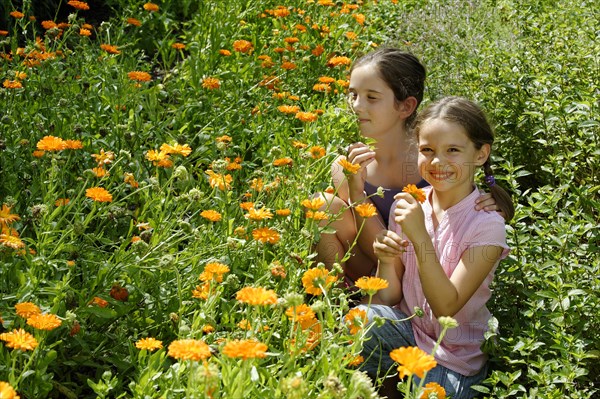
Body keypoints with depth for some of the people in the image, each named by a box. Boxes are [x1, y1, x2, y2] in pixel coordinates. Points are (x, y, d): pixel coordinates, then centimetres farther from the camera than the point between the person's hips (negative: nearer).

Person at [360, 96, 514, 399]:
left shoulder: (486, 225, -15)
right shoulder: (406, 205, -3)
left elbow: (446, 308, -21)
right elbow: (390, 299, 1)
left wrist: (419, 236, -28)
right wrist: (386, 261, -20)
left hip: (455, 359, -3)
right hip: (406, 329, 3)